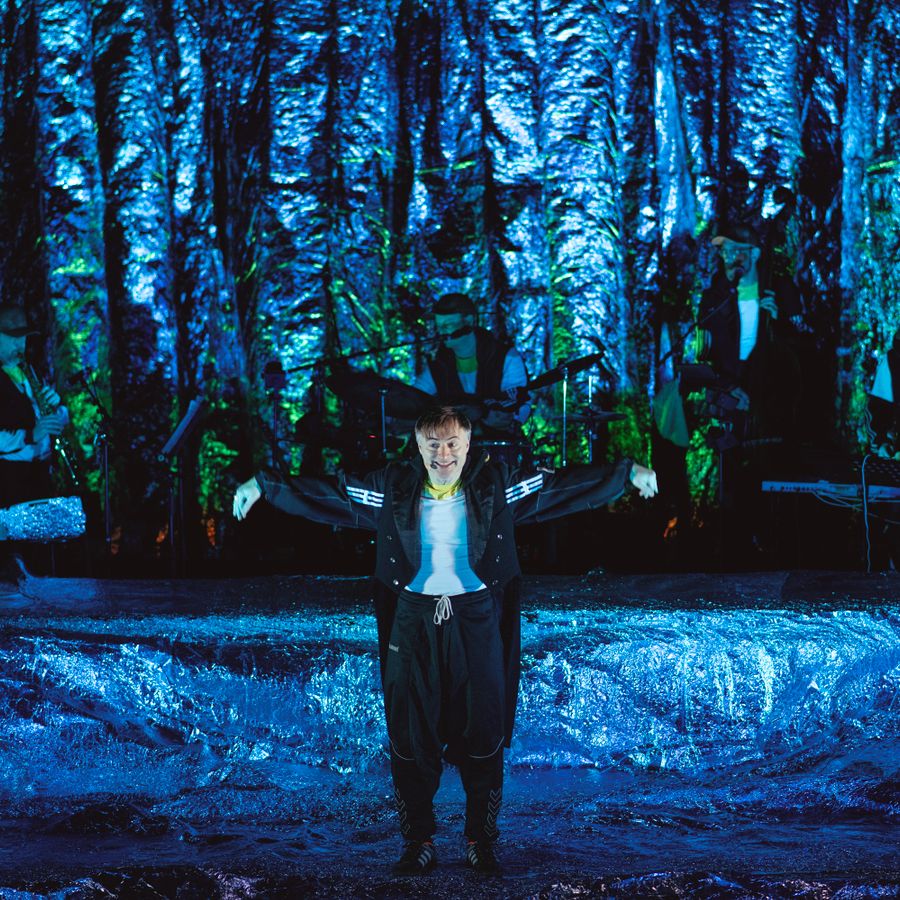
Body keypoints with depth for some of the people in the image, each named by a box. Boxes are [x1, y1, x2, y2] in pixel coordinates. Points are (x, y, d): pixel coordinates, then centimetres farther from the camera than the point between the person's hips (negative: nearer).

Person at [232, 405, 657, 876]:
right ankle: (419, 842, 17)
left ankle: (481, 841, 19)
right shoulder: (392, 489, -2)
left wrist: (628, 473, -3)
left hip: (477, 621, 0)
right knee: (411, 737, 4)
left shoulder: (497, 485, -2)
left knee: (483, 735, 4)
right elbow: (327, 492, 1)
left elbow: (563, 485, 0)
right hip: (413, 621, 0)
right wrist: (264, 485, -4)